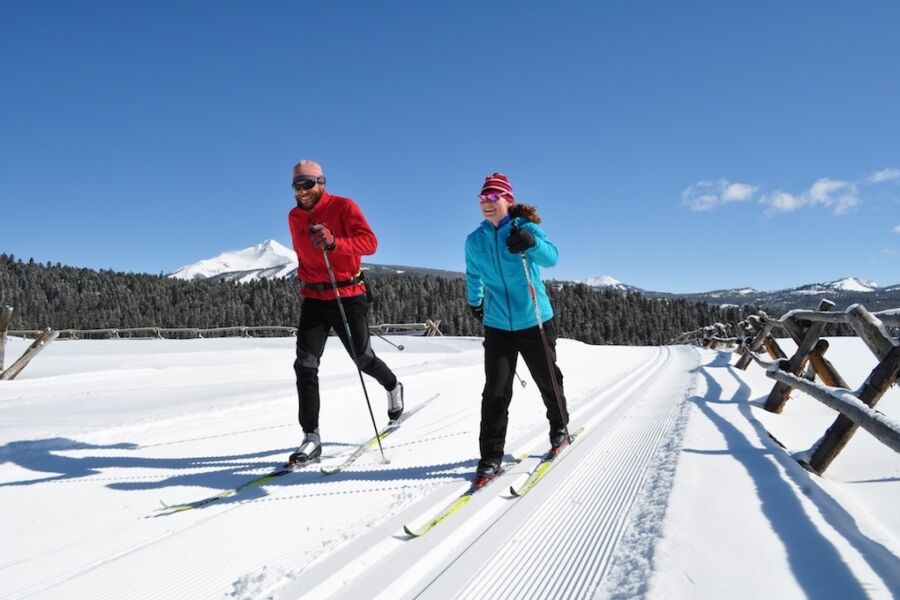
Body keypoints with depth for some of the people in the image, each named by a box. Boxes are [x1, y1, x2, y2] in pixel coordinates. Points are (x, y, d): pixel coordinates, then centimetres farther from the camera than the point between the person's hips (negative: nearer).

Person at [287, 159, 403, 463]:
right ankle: (311, 437, 0)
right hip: (313, 298, 5)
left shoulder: (344, 207, -8)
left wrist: (334, 242, -33)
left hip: (348, 296, -4)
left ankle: (392, 387, 38)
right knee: (305, 365, -6)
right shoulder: (294, 217, 10)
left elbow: (370, 241, -20)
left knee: (363, 359, 5)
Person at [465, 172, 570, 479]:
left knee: (548, 380, 14)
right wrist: (474, 303, 34)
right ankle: (491, 456, 4)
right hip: (496, 326, 2)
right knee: (495, 391, -4)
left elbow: (551, 257, -28)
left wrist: (531, 243, -48)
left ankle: (559, 426, 41)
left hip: (535, 321, -2)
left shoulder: (526, 228, -9)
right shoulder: (474, 241, 2)